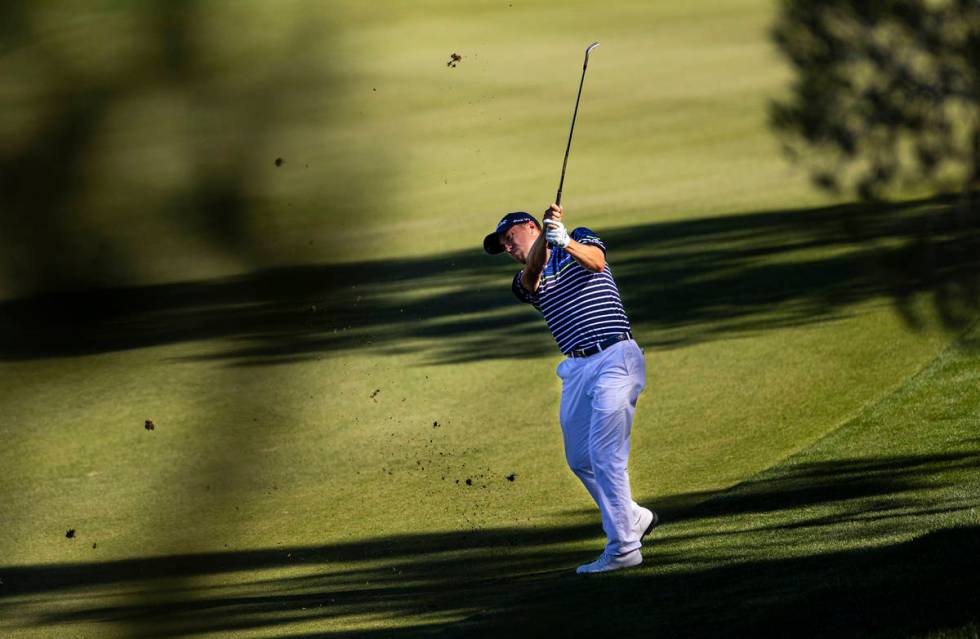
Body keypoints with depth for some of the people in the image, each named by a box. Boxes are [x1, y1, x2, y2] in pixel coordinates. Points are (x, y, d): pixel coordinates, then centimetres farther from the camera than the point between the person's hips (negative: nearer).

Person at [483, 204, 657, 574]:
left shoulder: (581, 238, 8)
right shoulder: (525, 281, 16)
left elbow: (596, 262, -16)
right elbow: (531, 273, -10)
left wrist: (565, 242, -36)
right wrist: (546, 235, -29)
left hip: (615, 358, -7)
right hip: (577, 369, 7)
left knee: (604, 453, -15)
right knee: (579, 459, 12)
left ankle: (623, 548, -14)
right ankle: (634, 518, 32)